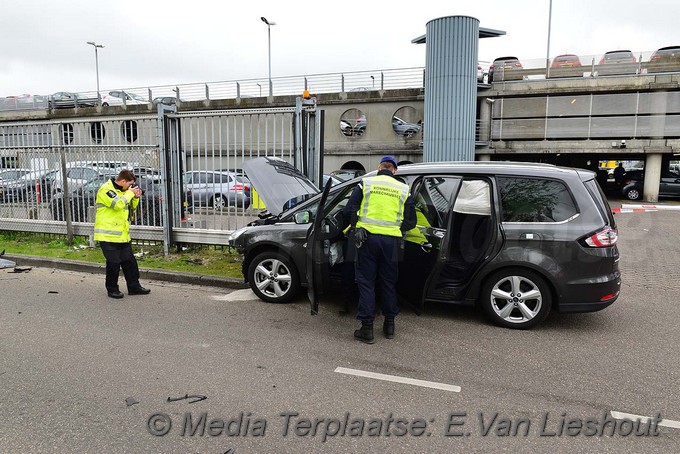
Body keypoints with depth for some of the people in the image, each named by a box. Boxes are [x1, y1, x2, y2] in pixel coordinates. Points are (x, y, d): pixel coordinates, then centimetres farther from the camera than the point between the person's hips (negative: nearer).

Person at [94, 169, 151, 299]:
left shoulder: (122, 190, 15)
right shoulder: (106, 189, -13)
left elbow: (131, 209, 21)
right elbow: (118, 204, -28)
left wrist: (136, 198, 4)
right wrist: (130, 193, -15)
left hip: (123, 234, 9)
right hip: (108, 235, -9)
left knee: (129, 261, 10)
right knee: (113, 263, -1)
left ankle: (134, 287, 19)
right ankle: (112, 289, 14)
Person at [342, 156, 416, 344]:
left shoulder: (366, 183, 4)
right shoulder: (403, 189, 10)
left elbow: (348, 211, -1)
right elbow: (411, 221, 10)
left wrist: (357, 225, 12)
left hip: (368, 237, -2)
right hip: (391, 241, 2)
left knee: (366, 282, 6)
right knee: (389, 282, 16)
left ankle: (367, 328, 8)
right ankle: (389, 324, 26)